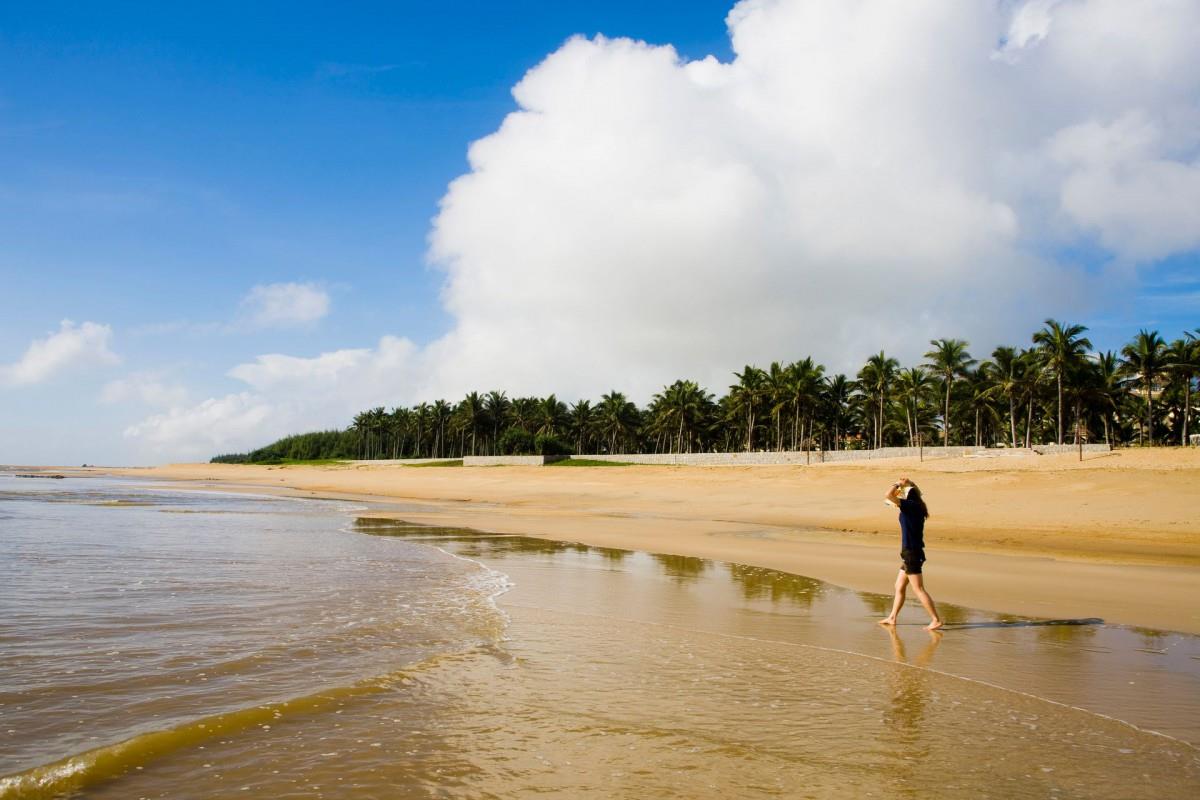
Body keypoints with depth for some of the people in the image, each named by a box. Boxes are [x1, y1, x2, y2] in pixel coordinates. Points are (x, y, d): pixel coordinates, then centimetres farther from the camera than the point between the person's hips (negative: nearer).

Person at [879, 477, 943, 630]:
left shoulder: (911, 505, -16)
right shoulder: (916, 508, 10)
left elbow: (888, 496, -25)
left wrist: (898, 484, -10)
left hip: (911, 553, -10)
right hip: (910, 553, 10)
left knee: (919, 589, -5)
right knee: (899, 587, 17)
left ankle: (936, 620, -2)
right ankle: (892, 618, 25)